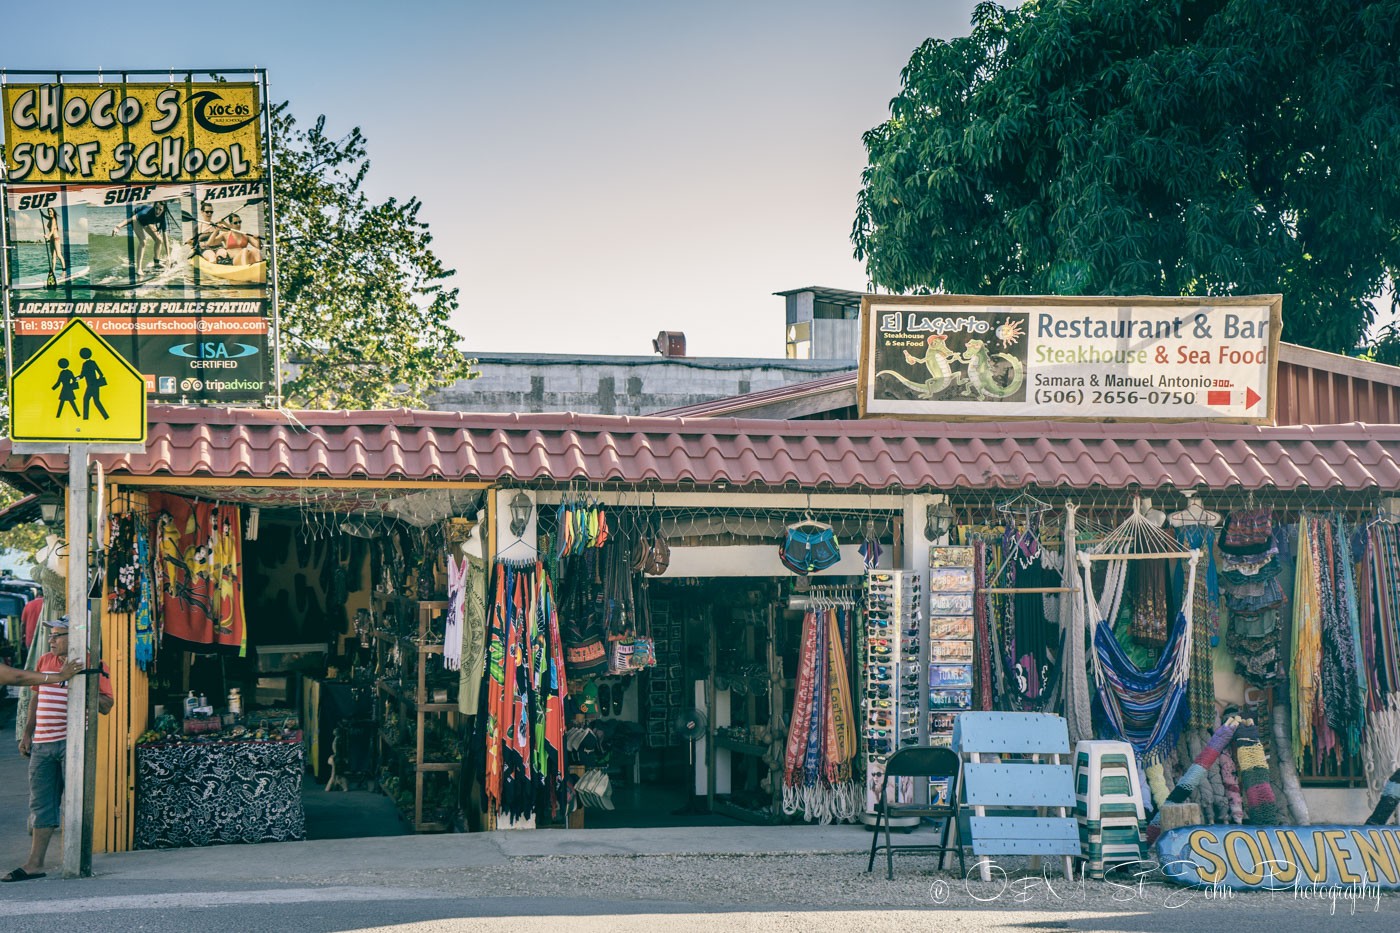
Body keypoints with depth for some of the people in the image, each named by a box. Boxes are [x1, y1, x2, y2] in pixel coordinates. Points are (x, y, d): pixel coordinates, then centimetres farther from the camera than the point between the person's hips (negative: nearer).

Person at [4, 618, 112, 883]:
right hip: (42, 742, 6)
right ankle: (35, 864, 9)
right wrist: (27, 733, 19)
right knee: (41, 804, 6)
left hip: (72, 742, -6)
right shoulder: (45, 662, 15)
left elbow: (106, 706, -5)